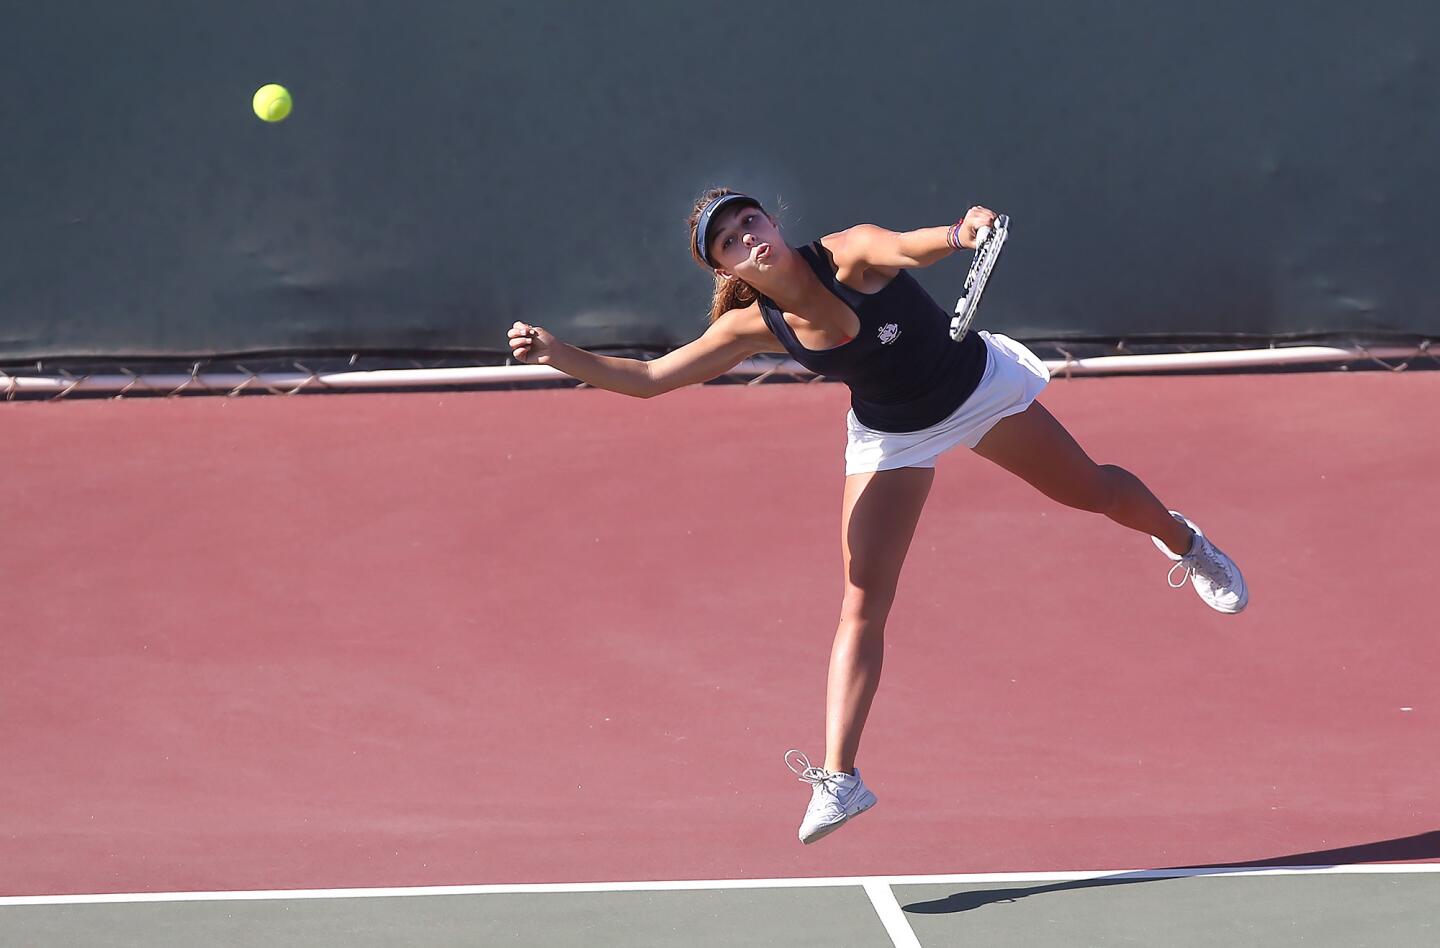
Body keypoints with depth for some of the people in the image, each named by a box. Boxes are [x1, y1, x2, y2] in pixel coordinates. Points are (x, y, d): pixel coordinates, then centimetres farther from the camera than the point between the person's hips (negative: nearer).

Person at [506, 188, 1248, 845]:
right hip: (890, 437, 1)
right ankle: (839, 778, -8)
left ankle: (1181, 541, 52)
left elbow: (911, 246, -54)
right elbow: (646, 379, -18)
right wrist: (558, 356, -31)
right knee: (862, 606, -9)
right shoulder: (753, 327, -22)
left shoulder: (852, 255, -32)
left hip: (980, 387, -1)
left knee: (1094, 491, 17)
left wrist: (960, 232, -75)